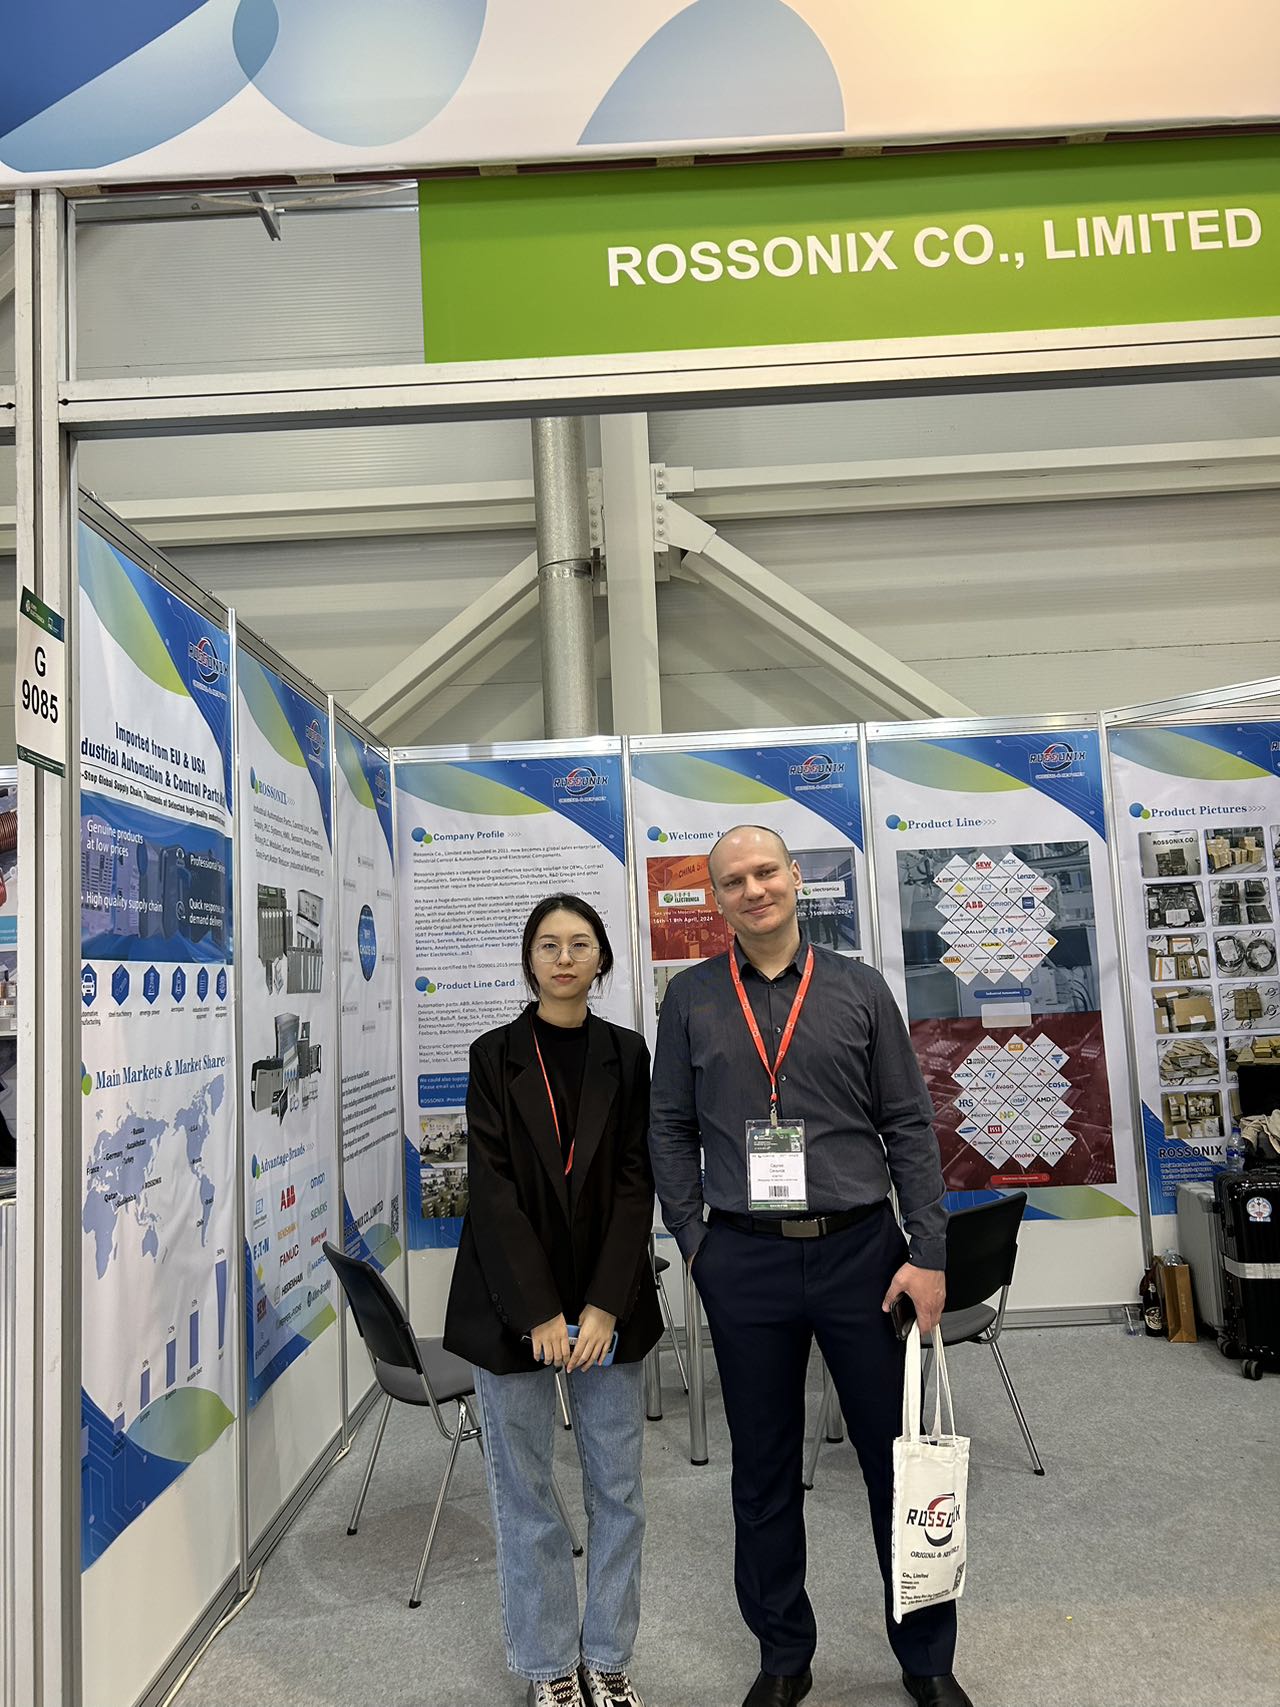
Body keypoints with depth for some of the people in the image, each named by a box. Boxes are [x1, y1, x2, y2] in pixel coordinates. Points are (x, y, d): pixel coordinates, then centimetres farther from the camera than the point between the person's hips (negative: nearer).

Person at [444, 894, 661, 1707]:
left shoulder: (627, 1054, 2)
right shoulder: (495, 1056, -3)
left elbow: (635, 1182, -2)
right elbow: (493, 1187, -8)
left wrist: (604, 1306, -10)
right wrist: (539, 1313, -13)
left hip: (609, 1302, 2)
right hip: (512, 1302, -1)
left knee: (618, 1487, 10)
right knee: (525, 1492, 9)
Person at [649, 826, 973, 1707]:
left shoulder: (859, 988, 1)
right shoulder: (691, 999, 2)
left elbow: (910, 1126, 1)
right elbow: (672, 1130, 5)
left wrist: (929, 1255, -4)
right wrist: (694, 1242, -1)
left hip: (861, 1249, 0)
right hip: (745, 1262, 0)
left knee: (899, 1457, 11)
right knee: (764, 1469, 14)